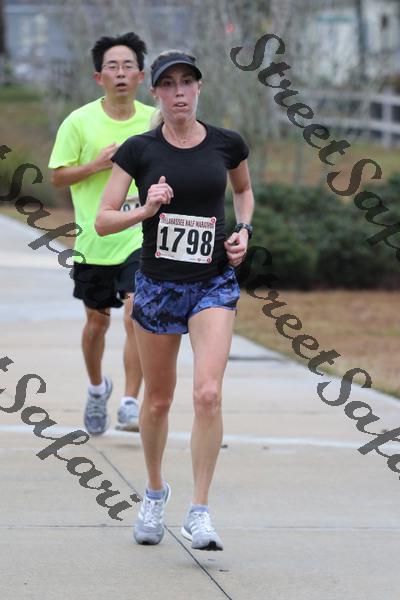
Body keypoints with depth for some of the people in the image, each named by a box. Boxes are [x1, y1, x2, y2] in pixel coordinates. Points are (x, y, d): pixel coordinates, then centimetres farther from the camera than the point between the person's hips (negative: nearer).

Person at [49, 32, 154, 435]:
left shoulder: (155, 121, 2)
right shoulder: (79, 122, -4)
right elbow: (58, 176, -1)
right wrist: (96, 165, -16)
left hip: (141, 239, 0)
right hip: (94, 242, 0)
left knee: (136, 317, -17)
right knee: (97, 322, 13)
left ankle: (130, 404, -14)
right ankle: (96, 389, 40)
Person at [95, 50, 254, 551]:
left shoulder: (227, 144, 0)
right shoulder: (139, 150, -5)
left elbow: (243, 189, 22)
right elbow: (102, 220, -5)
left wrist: (244, 230, 5)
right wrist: (145, 210, -22)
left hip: (214, 284, 0)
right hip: (157, 284, 0)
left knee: (208, 393, -17)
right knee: (158, 399, 12)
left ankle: (199, 513, -11)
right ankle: (155, 493, 35)